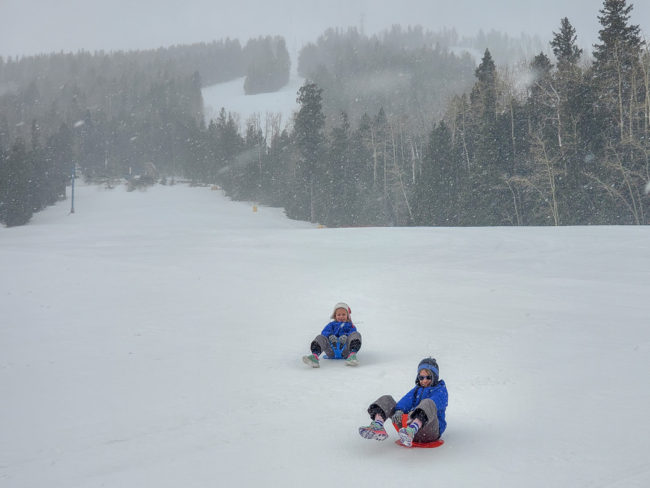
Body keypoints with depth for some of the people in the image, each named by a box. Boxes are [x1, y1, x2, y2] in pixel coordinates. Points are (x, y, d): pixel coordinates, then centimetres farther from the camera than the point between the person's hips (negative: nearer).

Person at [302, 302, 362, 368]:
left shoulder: (350, 325, 28)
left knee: (356, 334, -24)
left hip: (345, 350, -1)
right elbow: (325, 332, 9)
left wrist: (345, 337, -22)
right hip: (332, 349, 1)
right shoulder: (332, 324, 30)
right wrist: (330, 336, -17)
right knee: (320, 337, -23)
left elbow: (352, 333, 3)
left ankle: (352, 355, -48)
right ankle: (314, 356, -50)